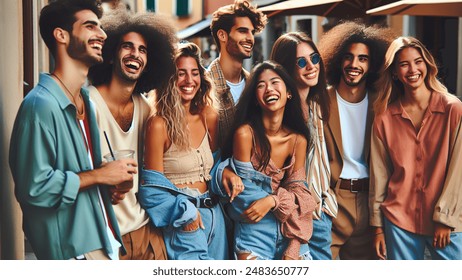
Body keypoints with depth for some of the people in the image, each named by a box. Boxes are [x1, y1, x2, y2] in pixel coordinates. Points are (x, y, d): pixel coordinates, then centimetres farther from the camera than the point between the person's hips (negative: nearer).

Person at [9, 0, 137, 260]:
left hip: (103, 241, 9)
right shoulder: (41, 104, -18)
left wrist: (115, 180, 3)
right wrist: (100, 175, -16)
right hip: (73, 249, -9)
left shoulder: (85, 101, 12)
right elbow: (34, 187, -25)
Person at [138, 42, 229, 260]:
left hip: (214, 215, 6)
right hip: (183, 221, -6)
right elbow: (154, 187, -10)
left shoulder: (209, 117, 5)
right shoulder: (159, 125, -12)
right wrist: (185, 211, -17)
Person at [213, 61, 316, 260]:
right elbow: (244, 191, -10)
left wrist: (272, 200, -17)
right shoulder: (245, 133, -13)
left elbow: (298, 192, -1)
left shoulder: (298, 140, 0)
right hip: (254, 229, -3)